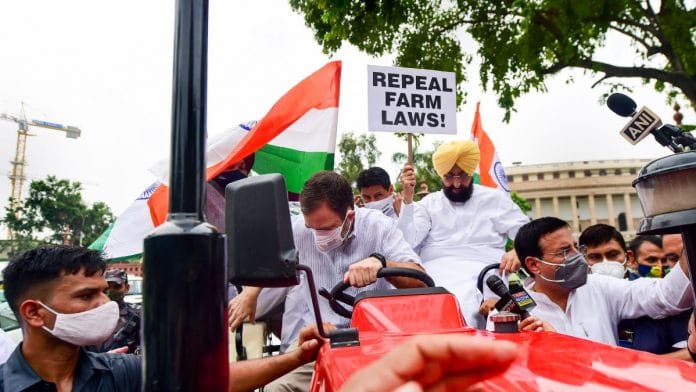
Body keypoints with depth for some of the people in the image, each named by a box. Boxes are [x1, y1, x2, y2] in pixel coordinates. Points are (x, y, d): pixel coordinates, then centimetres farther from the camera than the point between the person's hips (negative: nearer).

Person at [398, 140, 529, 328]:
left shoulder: (495, 198, 15)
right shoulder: (429, 203, 17)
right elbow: (407, 242, 4)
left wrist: (519, 251, -13)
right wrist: (407, 198, -5)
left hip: (481, 270, -1)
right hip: (435, 270, 1)